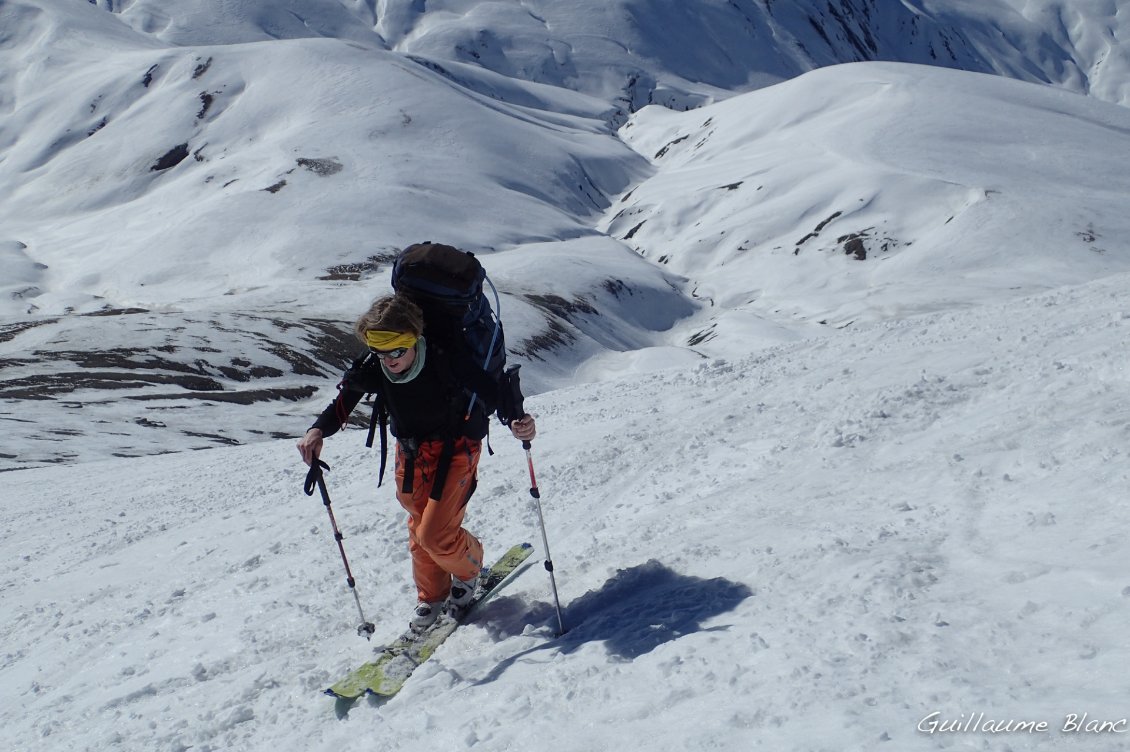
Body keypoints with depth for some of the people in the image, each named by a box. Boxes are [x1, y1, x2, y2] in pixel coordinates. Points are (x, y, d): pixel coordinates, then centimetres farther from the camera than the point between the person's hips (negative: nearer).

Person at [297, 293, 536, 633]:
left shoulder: (444, 362, -31)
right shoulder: (373, 369, -19)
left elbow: (492, 388, -23)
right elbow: (344, 400, -4)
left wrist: (517, 420, -41)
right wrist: (318, 430, -22)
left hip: (456, 448, -5)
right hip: (412, 452, 5)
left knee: (434, 534, -11)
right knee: (419, 530, 16)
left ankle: (468, 568, 23)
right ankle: (431, 596, 40)